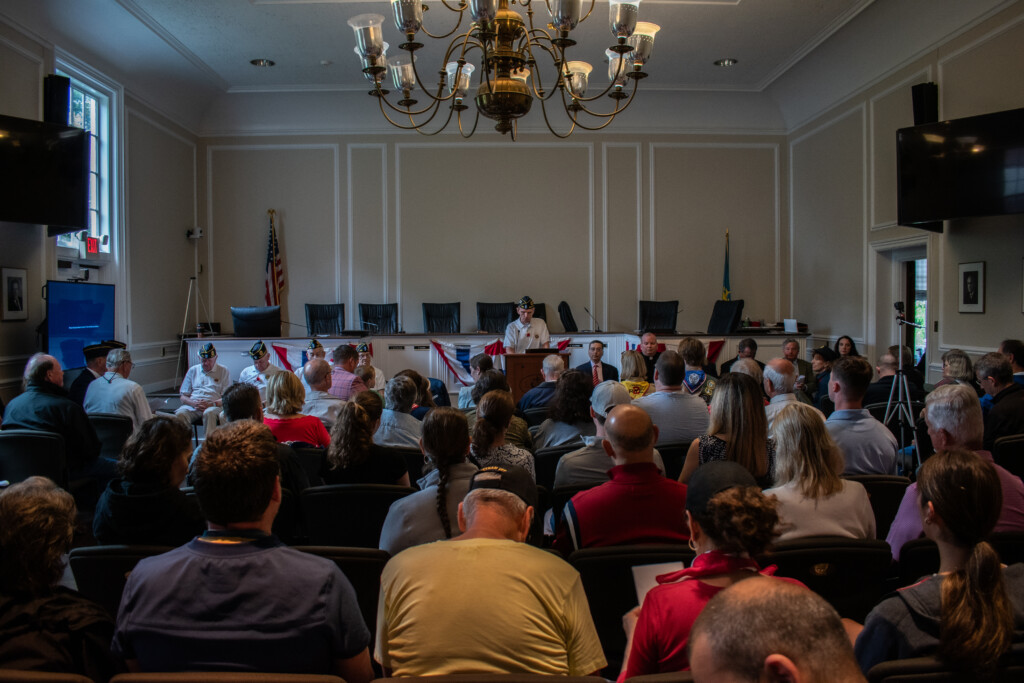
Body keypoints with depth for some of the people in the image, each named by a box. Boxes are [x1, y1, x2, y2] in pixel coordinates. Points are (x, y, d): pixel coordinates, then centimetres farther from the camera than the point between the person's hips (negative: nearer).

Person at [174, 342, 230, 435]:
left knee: (209, 413, -39)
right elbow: (183, 397, 18)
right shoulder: (192, 370, 22)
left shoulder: (223, 371, 13)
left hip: (213, 406, -3)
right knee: (180, 414, -32)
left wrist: (211, 404, -14)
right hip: (192, 405, 3)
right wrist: (194, 403, -5)